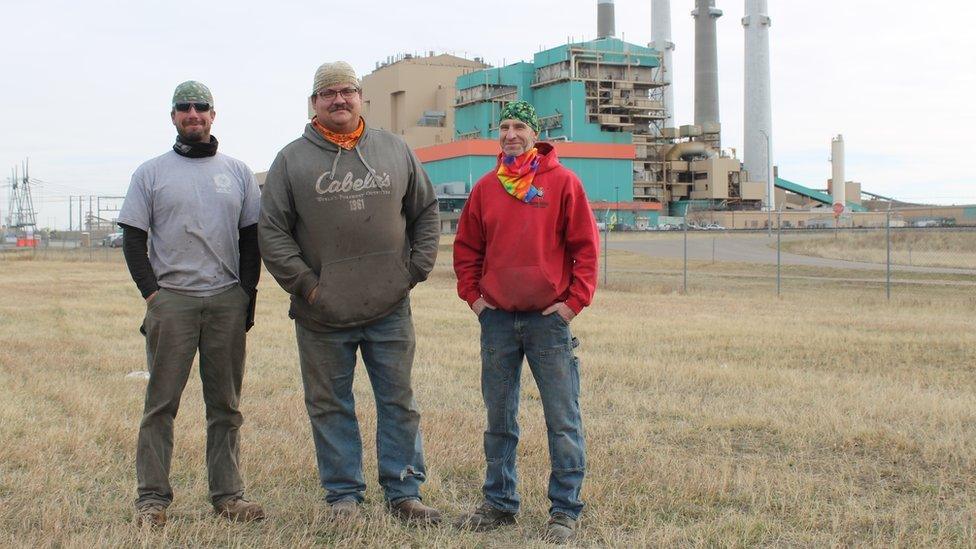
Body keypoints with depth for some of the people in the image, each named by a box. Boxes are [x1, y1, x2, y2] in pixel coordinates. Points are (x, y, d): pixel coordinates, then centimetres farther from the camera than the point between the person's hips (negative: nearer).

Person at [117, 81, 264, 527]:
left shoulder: (237, 172, 14)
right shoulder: (150, 173, 8)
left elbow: (251, 238, 14)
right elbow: (133, 240, 5)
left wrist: (247, 293, 4)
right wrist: (151, 293, -6)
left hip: (227, 301, 2)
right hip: (171, 300, -2)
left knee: (226, 403, 5)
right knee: (161, 402, -3)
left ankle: (227, 494, 10)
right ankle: (153, 497, 3)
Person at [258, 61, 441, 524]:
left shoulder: (395, 151, 8)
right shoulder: (292, 160, 1)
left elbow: (426, 212, 15)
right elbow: (272, 231, 0)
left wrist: (416, 268, 4)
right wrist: (304, 283, -7)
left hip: (390, 310, 1)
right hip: (322, 313, -1)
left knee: (399, 403, 7)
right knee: (330, 406, 6)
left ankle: (404, 492, 17)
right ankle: (343, 493, 18)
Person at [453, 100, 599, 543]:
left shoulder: (562, 182, -2)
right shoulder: (486, 187, 8)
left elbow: (585, 245, -2)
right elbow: (466, 248, 16)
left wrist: (575, 299, -7)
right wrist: (471, 294, 6)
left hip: (548, 318, -3)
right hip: (496, 319, 4)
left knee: (563, 419, 0)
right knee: (499, 419, 12)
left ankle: (564, 510, 9)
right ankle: (499, 503, 24)